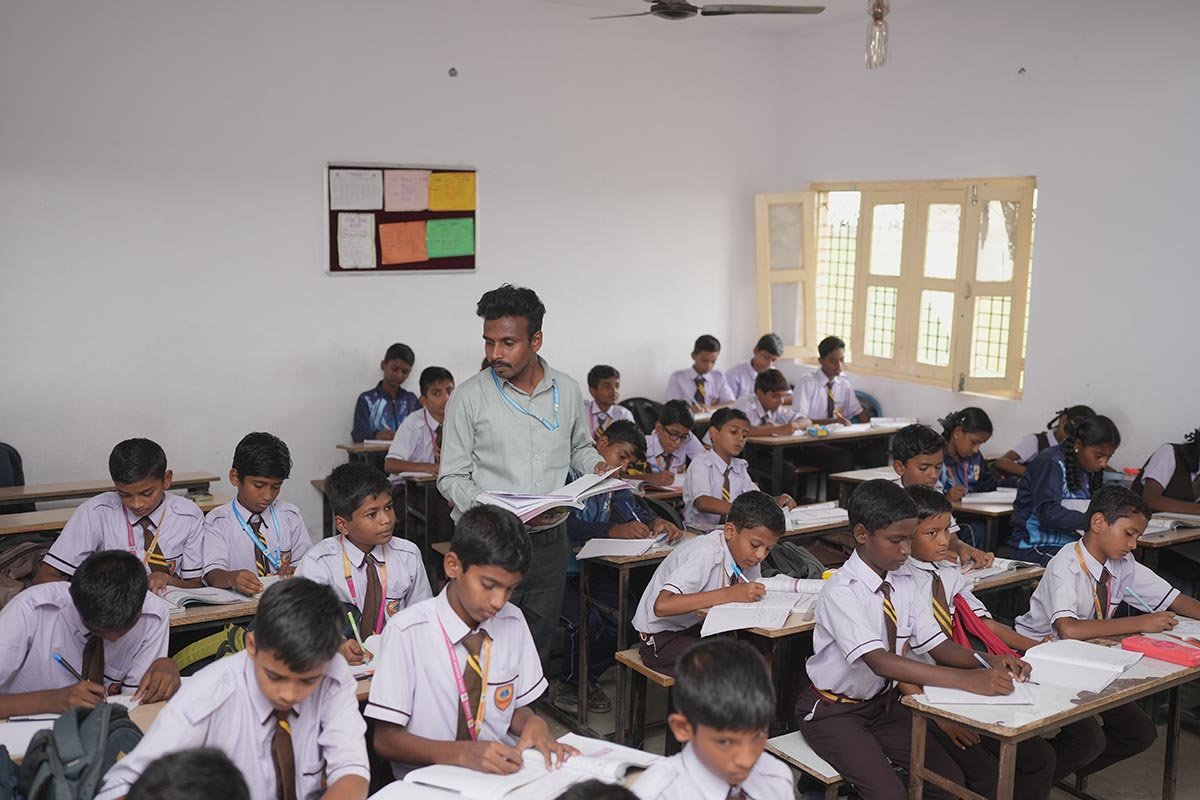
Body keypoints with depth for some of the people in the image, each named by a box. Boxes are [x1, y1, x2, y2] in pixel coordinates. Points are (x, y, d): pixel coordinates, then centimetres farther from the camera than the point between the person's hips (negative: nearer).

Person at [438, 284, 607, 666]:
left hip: (551, 542, 4)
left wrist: (598, 467, -2)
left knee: (539, 646, 14)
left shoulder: (567, 391, 4)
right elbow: (451, 478, -5)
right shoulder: (470, 396, -6)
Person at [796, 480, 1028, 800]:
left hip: (882, 703, 7)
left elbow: (935, 644, -1)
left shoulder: (904, 583, -2)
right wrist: (968, 680, -41)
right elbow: (880, 662, -35)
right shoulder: (841, 593, -25)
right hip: (834, 711, -7)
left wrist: (986, 661, -21)